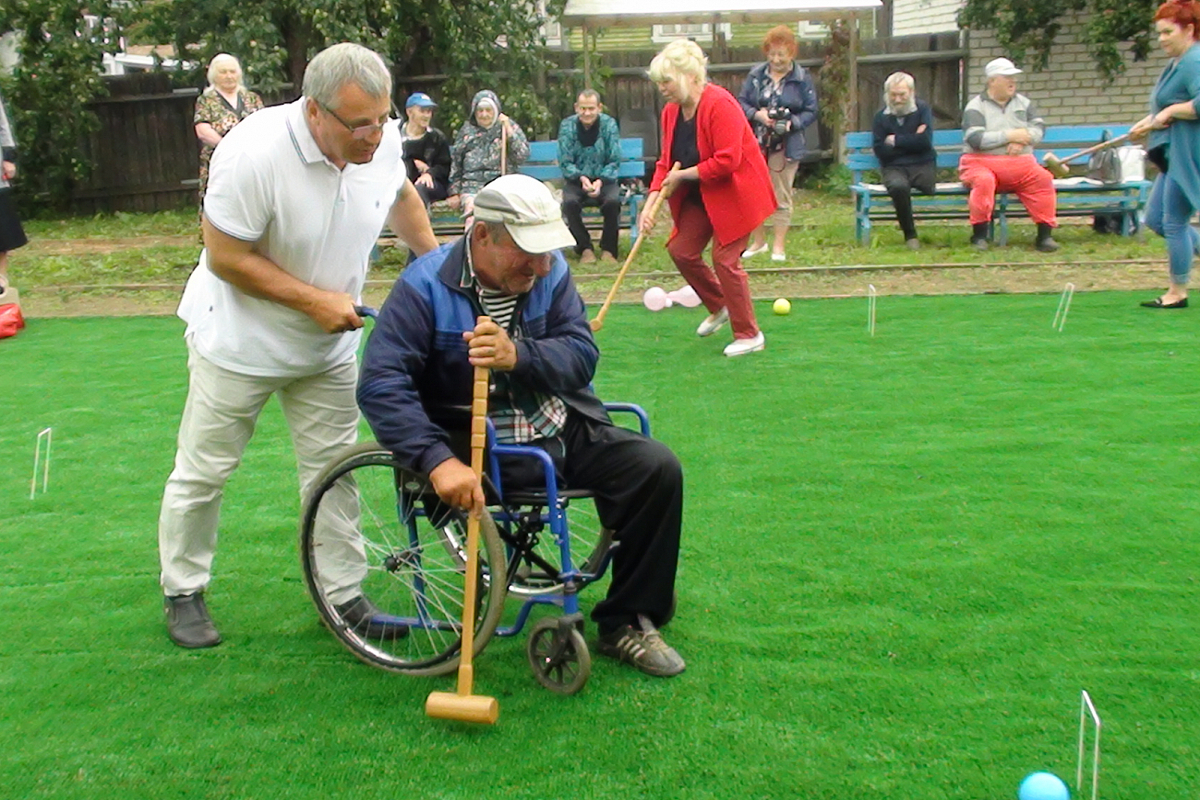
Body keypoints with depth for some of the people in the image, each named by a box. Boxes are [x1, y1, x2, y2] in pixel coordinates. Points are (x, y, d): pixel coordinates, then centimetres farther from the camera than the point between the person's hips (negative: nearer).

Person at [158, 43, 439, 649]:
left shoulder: (382, 141, -12)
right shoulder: (254, 153, -30)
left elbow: (400, 196, 12)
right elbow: (225, 257, -23)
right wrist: (315, 299, -23)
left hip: (329, 347, 5)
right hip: (238, 342, -5)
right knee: (203, 472, 8)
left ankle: (343, 597, 22)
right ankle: (182, 593, 27)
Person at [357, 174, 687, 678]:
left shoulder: (551, 272, 2)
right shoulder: (425, 286, -12)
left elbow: (582, 355, -8)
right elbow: (381, 384, -22)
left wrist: (518, 356, -30)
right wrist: (439, 460, -36)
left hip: (564, 432, 4)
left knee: (657, 469, -12)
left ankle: (628, 622, 2)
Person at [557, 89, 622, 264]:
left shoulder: (609, 124, -7)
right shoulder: (567, 126, -6)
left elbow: (614, 161, -5)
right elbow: (565, 162, -5)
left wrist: (600, 181, -22)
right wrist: (582, 178, -23)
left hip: (604, 179, 0)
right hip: (576, 179, 1)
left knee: (613, 201, -31)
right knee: (570, 202, -31)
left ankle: (608, 249, -12)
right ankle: (584, 248, -12)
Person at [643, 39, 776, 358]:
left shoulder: (720, 105, -23)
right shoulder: (671, 111, 1)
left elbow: (727, 161, -29)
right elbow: (666, 163, 3)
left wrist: (683, 174, -21)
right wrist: (650, 203, -9)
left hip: (735, 193, -8)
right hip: (700, 196, 8)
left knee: (725, 258, -9)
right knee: (681, 250, 4)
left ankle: (749, 335, 4)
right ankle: (719, 307, 28)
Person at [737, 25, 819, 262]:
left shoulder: (802, 79, -2)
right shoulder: (756, 75, 4)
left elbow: (811, 112, -1)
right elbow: (741, 102, 5)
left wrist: (792, 123, -20)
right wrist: (757, 114, -15)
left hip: (785, 147, -2)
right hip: (755, 144, 3)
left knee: (781, 196, 2)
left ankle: (778, 246, 10)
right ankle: (758, 241, 23)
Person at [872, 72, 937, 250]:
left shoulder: (923, 109, 8)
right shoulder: (881, 116, 10)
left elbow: (925, 141, -8)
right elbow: (880, 151, -1)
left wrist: (896, 141, -3)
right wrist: (911, 141, -3)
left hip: (923, 166, 0)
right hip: (894, 168, 0)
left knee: (929, 184, -34)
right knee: (898, 186, -35)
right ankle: (910, 235, -19)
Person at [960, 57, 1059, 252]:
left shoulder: (1023, 103, 17)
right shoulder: (975, 107, 1)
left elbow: (1039, 128, 6)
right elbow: (976, 139, -14)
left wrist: (1021, 141, -15)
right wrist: (1010, 136, -14)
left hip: (1020, 163, 4)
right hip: (981, 162, -4)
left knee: (1043, 179, -23)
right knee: (984, 181, -37)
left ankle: (1045, 235, -18)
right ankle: (979, 235, -26)